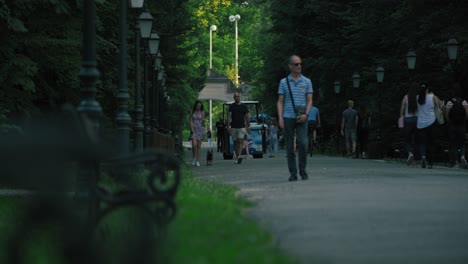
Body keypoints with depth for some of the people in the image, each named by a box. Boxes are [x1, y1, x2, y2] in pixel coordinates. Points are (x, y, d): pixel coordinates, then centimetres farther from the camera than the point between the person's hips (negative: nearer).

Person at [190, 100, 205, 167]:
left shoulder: (202, 112, 5)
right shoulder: (192, 112, 5)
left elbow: (203, 122, 5)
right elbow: (191, 121, 1)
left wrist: (203, 120, -18)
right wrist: (192, 129, -11)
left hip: (200, 129, 0)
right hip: (194, 129, 0)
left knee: (199, 145, 0)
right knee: (194, 144, -14)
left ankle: (198, 161, 3)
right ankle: (194, 158, 8)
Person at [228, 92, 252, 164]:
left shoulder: (243, 106, 6)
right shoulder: (231, 106, 4)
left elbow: (247, 117, 10)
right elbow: (229, 116, -4)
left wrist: (248, 127, 9)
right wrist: (228, 126, -14)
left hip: (241, 127, -1)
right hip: (233, 127, 1)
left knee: (240, 141, -15)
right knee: (235, 142, 7)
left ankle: (239, 156, -27)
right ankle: (236, 157, 16)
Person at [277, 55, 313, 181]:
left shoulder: (307, 82, 7)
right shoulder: (284, 82, 6)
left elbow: (309, 100, 5)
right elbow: (280, 102, 6)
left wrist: (306, 114, -11)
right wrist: (280, 118, -7)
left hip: (301, 118, 0)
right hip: (288, 117, 0)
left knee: (302, 143, -14)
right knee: (290, 146, 0)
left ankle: (303, 170, -1)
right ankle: (293, 173, 5)